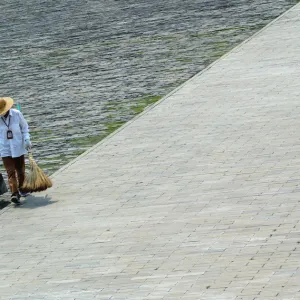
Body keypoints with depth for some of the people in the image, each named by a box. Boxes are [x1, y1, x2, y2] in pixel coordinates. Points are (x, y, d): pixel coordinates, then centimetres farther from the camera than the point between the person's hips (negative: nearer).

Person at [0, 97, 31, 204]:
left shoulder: (17, 114, -7)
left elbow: (24, 127, 4)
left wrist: (26, 139, -8)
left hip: (18, 148, 2)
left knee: (21, 171, 13)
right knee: (11, 172, -11)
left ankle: (20, 189, 37)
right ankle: (14, 194, -19)